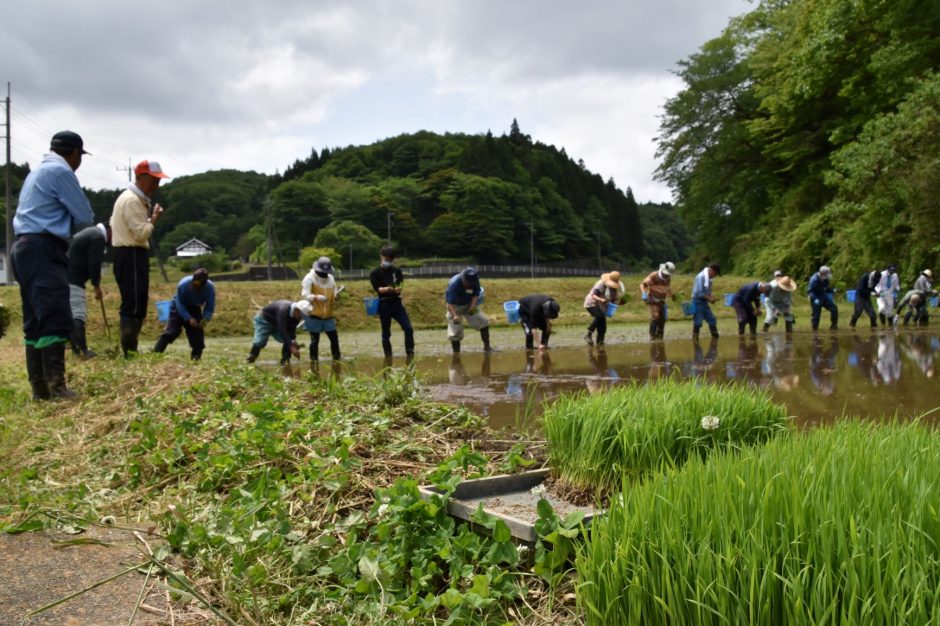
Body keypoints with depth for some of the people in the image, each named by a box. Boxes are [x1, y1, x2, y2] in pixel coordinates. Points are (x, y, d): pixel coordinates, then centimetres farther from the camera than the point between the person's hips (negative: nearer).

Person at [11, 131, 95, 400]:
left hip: (26, 247, 10)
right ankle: (56, 386, -19)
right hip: (43, 250, -10)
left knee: (35, 320, 7)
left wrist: (65, 219, 13)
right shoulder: (61, 171, -7)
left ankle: (40, 387, 9)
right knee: (56, 318, -14)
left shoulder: (37, 172, 23)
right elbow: (85, 217, -4)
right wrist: (69, 220, 14)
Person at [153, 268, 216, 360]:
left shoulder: (210, 288, -26)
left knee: (198, 332, -5)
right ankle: (155, 353, -13)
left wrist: (205, 319, -34)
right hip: (179, 308, -3)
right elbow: (179, 305, -24)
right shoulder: (183, 284, -33)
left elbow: (210, 307, -16)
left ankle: (196, 357, 5)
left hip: (194, 309, 3)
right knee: (171, 331, -14)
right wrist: (189, 319, -34)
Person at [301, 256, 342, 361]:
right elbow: (305, 295, -18)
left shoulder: (331, 278, 9)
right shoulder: (309, 278, -10)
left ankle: (337, 357, 24)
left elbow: (334, 295, 14)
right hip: (314, 315, -5)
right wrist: (317, 297, -35)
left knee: (334, 337, 9)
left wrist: (336, 296, -11)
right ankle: (314, 360, 12)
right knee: (314, 340, 2)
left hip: (328, 315, 5)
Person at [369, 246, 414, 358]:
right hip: (384, 305, -3)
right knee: (386, 333, 4)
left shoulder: (396, 271, 10)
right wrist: (388, 289, -31)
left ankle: (410, 354, 0)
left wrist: (398, 289, -22)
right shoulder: (375, 273, -1)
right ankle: (388, 356, 14)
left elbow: (401, 285, 3)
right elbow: (377, 289, -10)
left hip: (397, 303, 3)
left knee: (408, 329, -8)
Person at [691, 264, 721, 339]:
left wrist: (711, 297, 0)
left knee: (712, 321, 10)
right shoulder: (701, 277, -17)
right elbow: (699, 293, -22)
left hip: (704, 303, 9)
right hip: (698, 302, -9)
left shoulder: (708, 278, 10)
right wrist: (709, 298, -14)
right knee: (697, 323, -6)